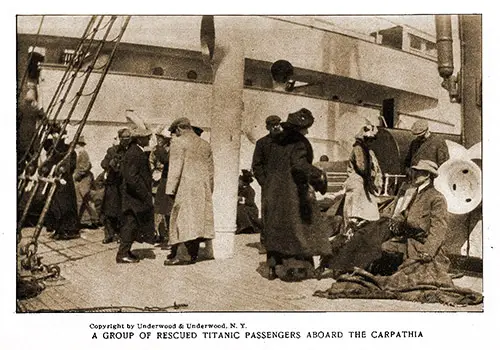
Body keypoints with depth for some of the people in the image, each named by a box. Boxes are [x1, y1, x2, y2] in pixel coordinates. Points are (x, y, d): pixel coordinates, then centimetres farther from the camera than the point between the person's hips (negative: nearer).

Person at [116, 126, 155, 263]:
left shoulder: (137, 151, 14)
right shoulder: (134, 153, -19)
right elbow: (132, 176, -25)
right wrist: (145, 194, -22)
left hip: (135, 195, 10)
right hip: (134, 195, -10)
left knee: (131, 223, 16)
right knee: (130, 223, -4)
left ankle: (125, 251, 25)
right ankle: (122, 254, 3)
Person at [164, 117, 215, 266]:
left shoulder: (178, 142, -3)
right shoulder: (205, 144, 15)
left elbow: (175, 167, -10)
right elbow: (210, 169, 17)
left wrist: (170, 189, -7)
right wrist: (209, 189, 22)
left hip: (186, 188, -6)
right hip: (203, 189, 6)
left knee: (184, 220, -3)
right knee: (199, 218, 8)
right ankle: (194, 254, 12)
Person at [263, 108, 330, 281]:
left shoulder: (276, 143, 13)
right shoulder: (299, 142, -10)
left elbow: (267, 168, 16)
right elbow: (298, 164, -25)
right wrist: (318, 174, -23)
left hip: (273, 194, 7)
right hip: (294, 193, -7)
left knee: (276, 230, 12)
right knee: (296, 229, 0)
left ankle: (274, 267, 15)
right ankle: (296, 268, -1)